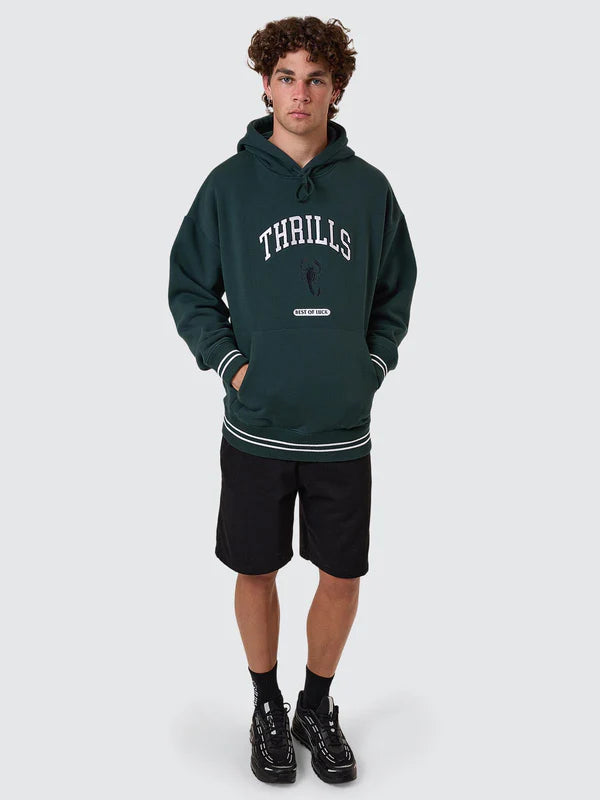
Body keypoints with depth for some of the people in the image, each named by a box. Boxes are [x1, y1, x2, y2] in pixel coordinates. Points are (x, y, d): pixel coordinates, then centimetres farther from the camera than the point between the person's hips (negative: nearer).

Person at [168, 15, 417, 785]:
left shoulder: (368, 187, 2)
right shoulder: (230, 183, -2)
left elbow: (397, 290, 11)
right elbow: (189, 288, 3)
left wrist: (372, 366, 1)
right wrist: (230, 363, -7)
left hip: (343, 430, 1)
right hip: (256, 427, -1)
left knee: (342, 577, 9)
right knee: (255, 572, 11)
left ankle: (318, 706, 34)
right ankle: (267, 707, 35)